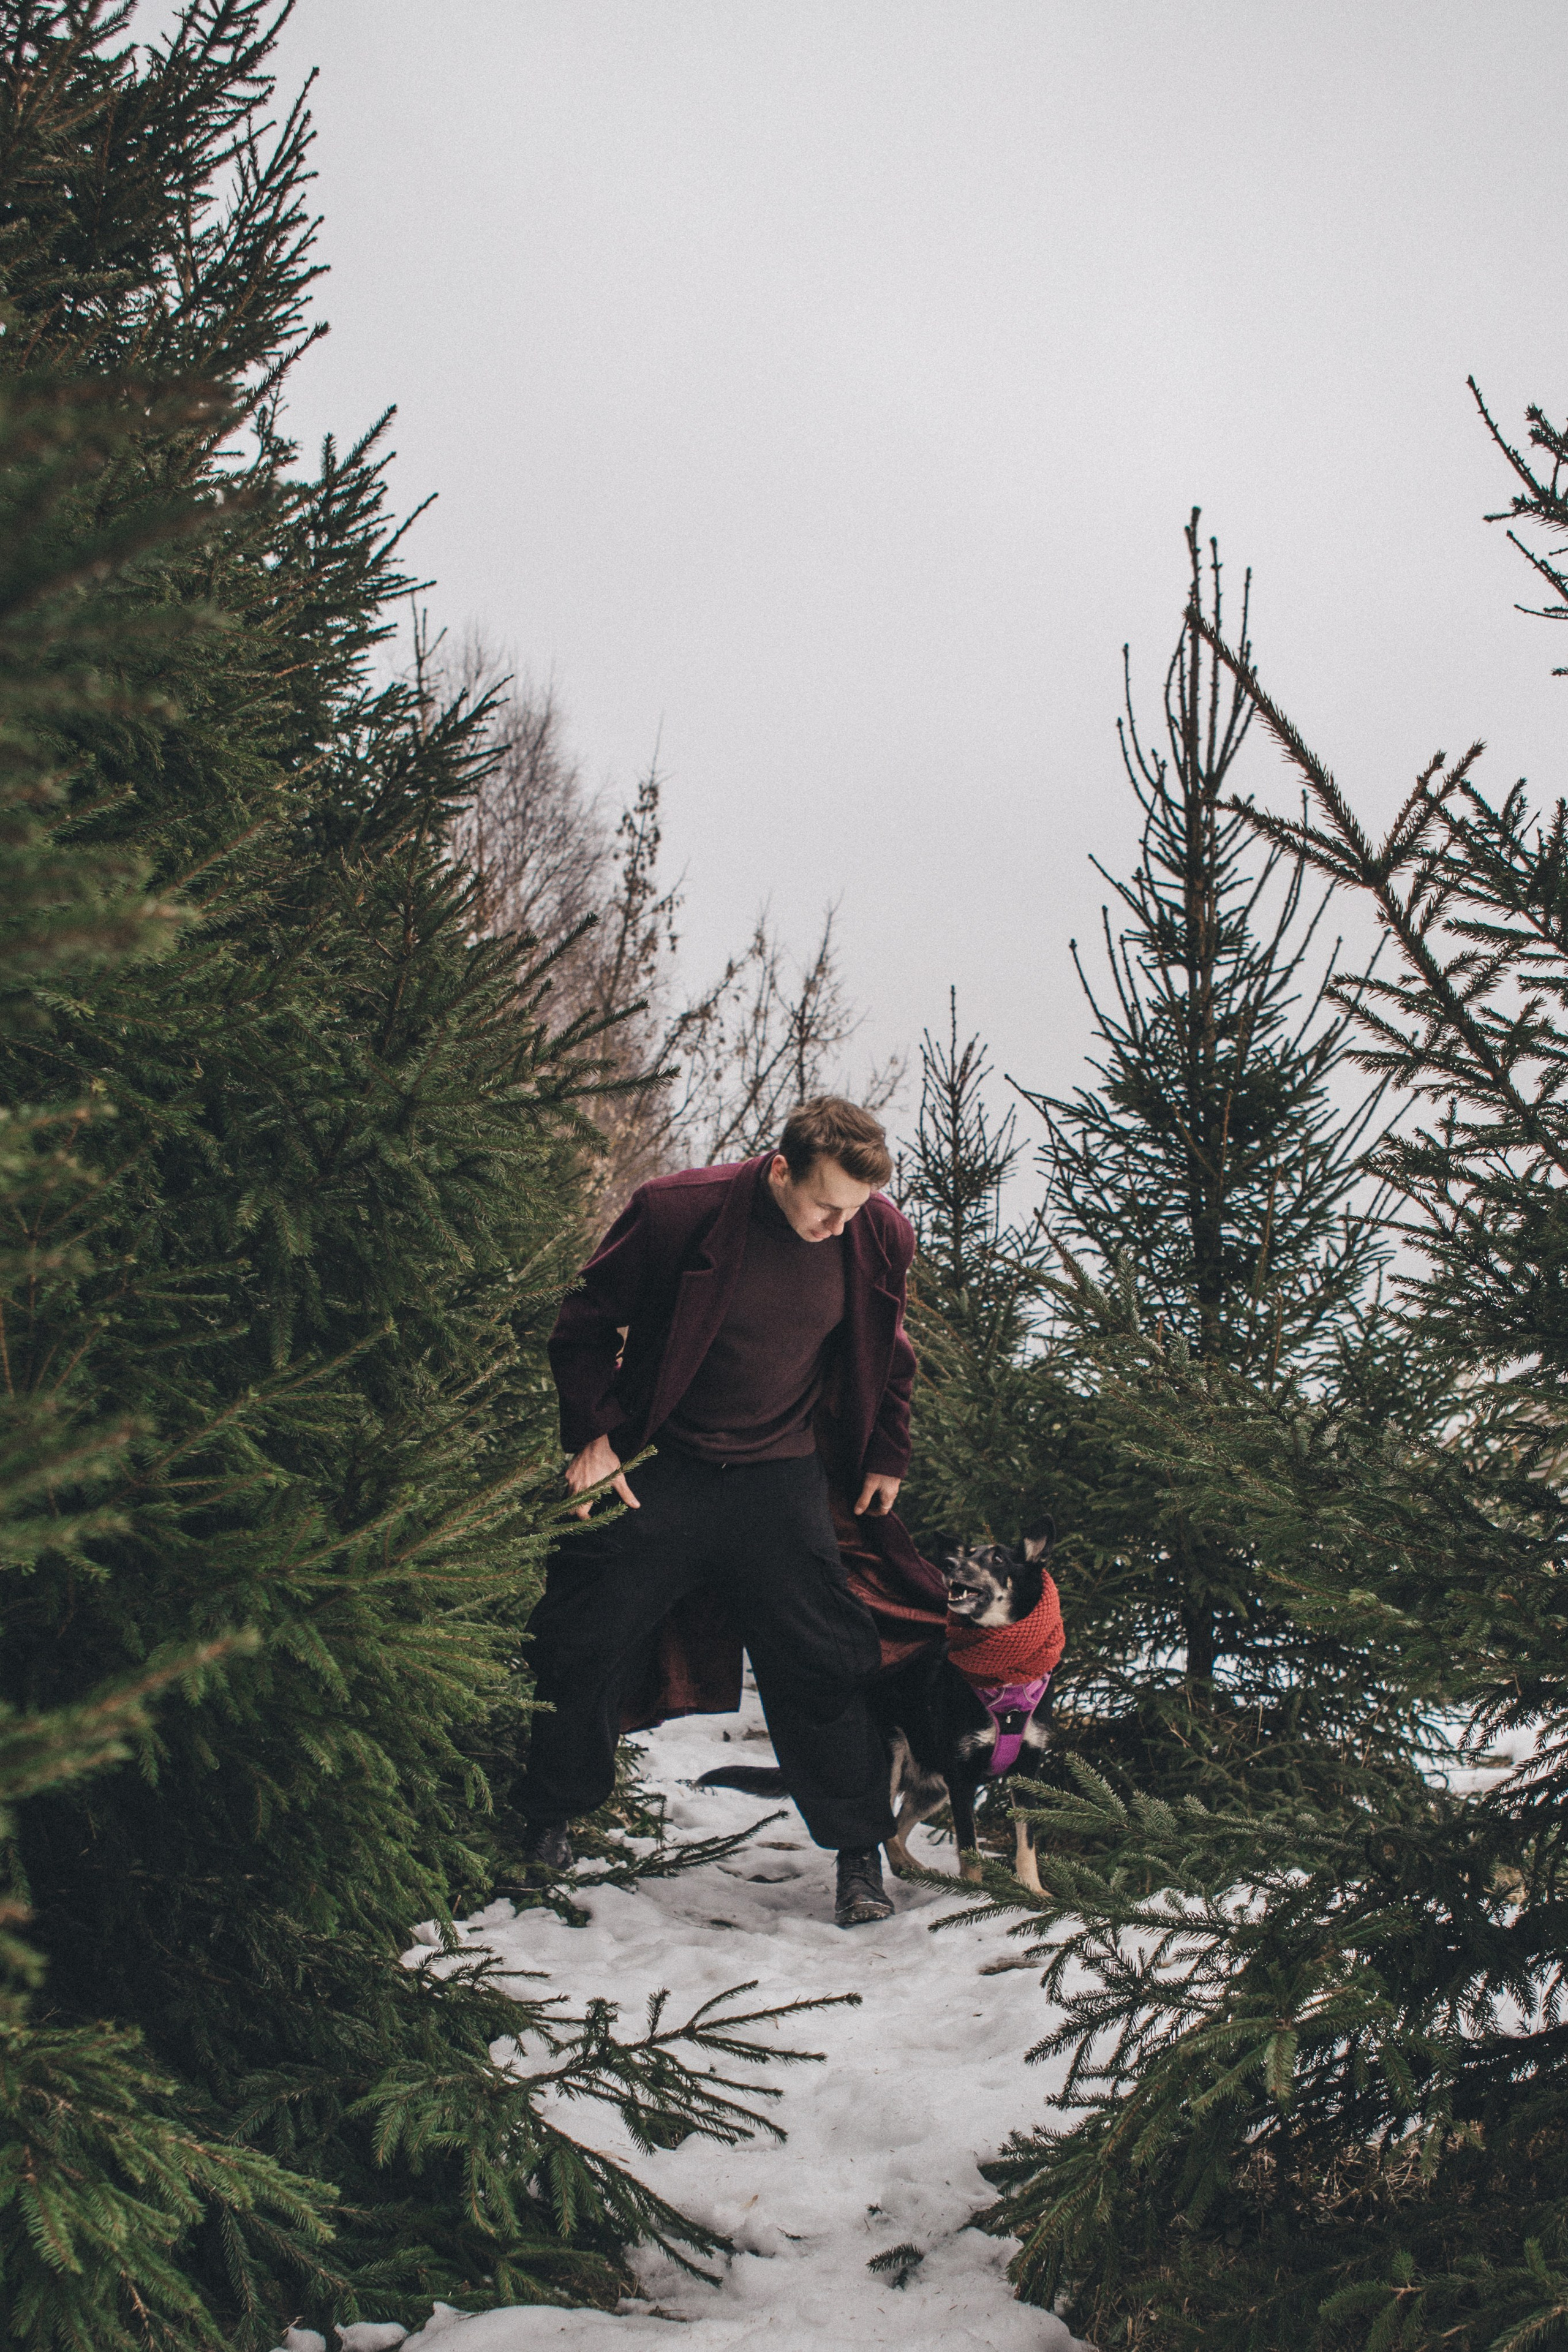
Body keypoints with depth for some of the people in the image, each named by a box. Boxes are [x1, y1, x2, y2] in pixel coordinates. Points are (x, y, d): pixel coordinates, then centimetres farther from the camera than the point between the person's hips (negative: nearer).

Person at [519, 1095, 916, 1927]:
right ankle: (549, 1820, 28)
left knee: (822, 1662, -2)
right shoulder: (676, 1210, -19)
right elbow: (585, 1324, -4)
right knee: (584, 1643, 5)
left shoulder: (879, 1238, -8)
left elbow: (886, 1355, 13)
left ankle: (859, 1851, 14)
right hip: (658, 1470, -1)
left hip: (781, 1477, 1)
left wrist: (885, 1456, 12)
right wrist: (594, 1433, -9)